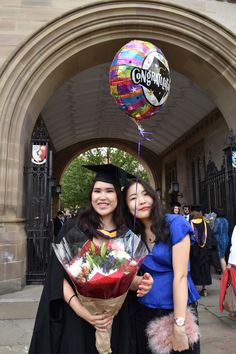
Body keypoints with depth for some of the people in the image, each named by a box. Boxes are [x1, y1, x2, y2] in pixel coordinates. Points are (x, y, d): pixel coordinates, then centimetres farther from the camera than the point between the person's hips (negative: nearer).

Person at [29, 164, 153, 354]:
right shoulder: (73, 228, -8)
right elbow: (58, 274, -10)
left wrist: (140, 282, -14)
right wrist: (78, 306, -23)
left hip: (116, 319, 3)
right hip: (76, 319, -2)